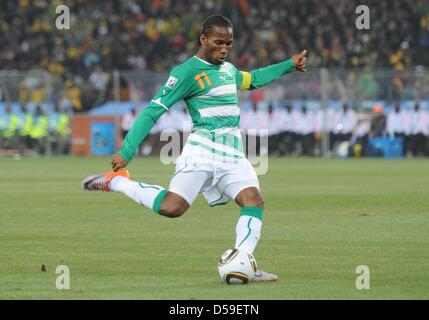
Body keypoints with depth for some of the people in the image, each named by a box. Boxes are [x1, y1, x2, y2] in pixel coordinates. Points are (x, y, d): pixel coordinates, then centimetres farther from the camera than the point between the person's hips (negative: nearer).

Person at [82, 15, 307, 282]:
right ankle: (116, 182, 0)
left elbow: (253, 80, 45)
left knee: (254, 200, -17)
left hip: (233, 156, 7)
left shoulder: (227, 69, 20)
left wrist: (289, 66, 42)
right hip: (202, 151, -7)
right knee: (171, 207, -21)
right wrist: (127, 151, -13)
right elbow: (153, 111, -8)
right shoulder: (188, 72, -5)